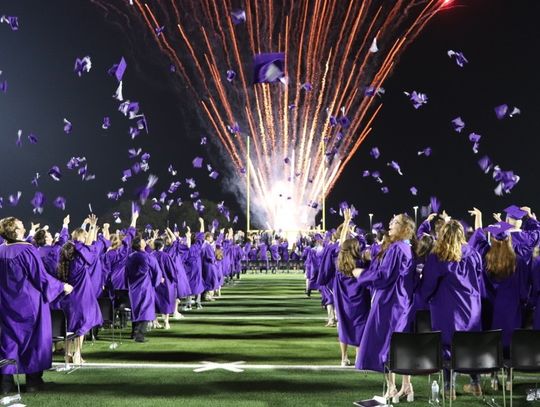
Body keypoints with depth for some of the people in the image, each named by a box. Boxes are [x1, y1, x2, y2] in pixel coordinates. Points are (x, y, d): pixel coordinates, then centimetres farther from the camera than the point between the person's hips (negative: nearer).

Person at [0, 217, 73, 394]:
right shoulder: (27, 250, -18)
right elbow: (41, 277, -15)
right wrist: (62, 286, -2)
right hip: (29, 303, -5)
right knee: (33, 338, 7)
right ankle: (33, 381, 13)